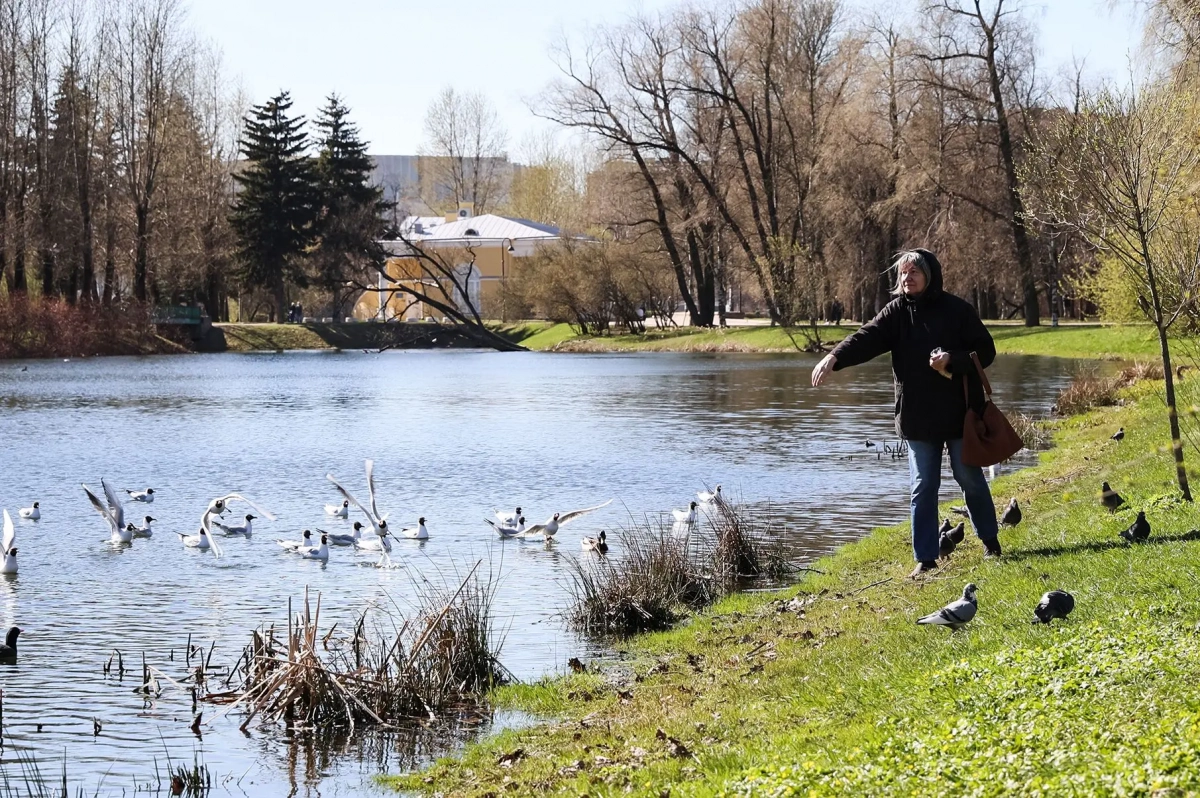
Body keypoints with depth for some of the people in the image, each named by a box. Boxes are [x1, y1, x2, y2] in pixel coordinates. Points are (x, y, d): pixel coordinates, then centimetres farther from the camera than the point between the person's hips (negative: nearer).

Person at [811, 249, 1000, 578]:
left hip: (958, 414, -2)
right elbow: (867, 338, -15)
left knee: (971, 479, 10)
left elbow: (986, 351, -3)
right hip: (917, 418, 2)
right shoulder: (897, 311, 0)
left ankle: (990, 542, 29)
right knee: (922, 489, 3)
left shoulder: (957, 310, -5)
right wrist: (834, 357, -32)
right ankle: (925, 558, 9)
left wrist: (953, 359, -21)